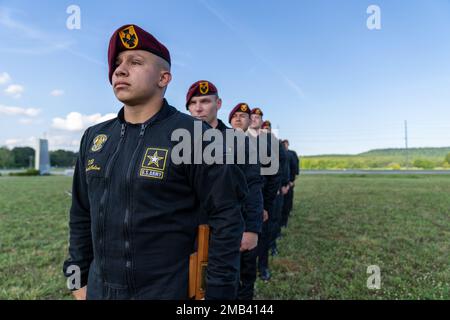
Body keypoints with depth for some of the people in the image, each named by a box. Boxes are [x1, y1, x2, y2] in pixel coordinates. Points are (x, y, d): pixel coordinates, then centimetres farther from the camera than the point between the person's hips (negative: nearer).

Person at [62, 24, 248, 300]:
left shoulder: (194, 136, -16)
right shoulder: (94, 138, 2)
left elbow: (227, 217, -15)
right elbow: (82, 215, 10)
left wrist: (217, 293, -14)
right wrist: (80, 280, 11)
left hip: (169, 291, -5)